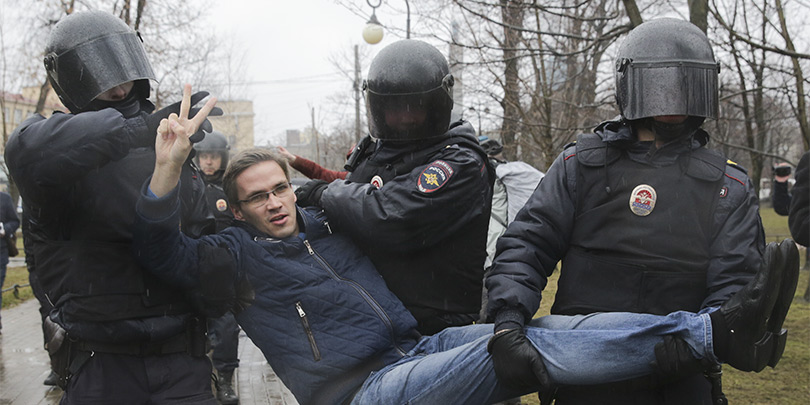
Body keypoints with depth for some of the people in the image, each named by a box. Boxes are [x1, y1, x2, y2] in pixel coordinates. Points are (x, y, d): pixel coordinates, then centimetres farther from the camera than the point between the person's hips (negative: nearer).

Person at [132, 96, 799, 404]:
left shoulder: (326, 220, 20)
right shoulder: (237, 254, 3)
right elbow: (161, 252, -12)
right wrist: (169, 165, -24)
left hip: (419, 346, 7)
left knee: (556, 330, -15)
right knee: (531, 348, -26)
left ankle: (719, 331, -24)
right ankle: (715, 331, -34)